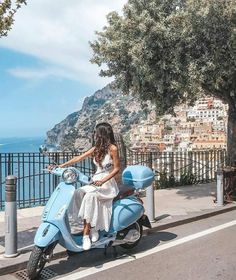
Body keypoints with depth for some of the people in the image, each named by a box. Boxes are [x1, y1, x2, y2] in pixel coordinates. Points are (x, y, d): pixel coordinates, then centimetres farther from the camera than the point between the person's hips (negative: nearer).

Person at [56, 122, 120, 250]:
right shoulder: (96, 148, 10)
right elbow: (79, 158, 9)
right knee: (78, 194, -21)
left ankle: (86, 233, -22)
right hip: (95, 182, 6)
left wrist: (102, 181, -19)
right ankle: (92, 228, -17)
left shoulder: (112, 148, -9)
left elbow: (117, 168, -9)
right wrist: (61, 165, 2)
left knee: (90, 196, -32)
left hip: (108, 184, -6)